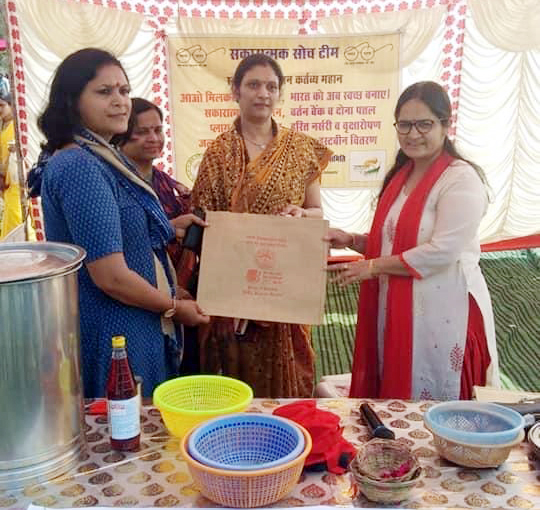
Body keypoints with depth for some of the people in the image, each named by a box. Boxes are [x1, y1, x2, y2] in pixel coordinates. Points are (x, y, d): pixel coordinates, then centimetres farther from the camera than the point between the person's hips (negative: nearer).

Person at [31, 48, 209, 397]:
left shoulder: (99, 157, 8)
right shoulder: (80, 168, -22)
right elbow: (111, 276, -25)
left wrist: (169, 228, 9)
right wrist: (175, 308, -11)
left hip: (132, 327, 9)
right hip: (114, 338, -9)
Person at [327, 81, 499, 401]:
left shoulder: (461, 178, -13)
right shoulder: (401, 175, 12)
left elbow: (442, 251, -21)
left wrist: (372, 267, -16)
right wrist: (352, 241, 2)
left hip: (443, 313, -7)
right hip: (396, 310, 7)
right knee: (395, 404, 16)